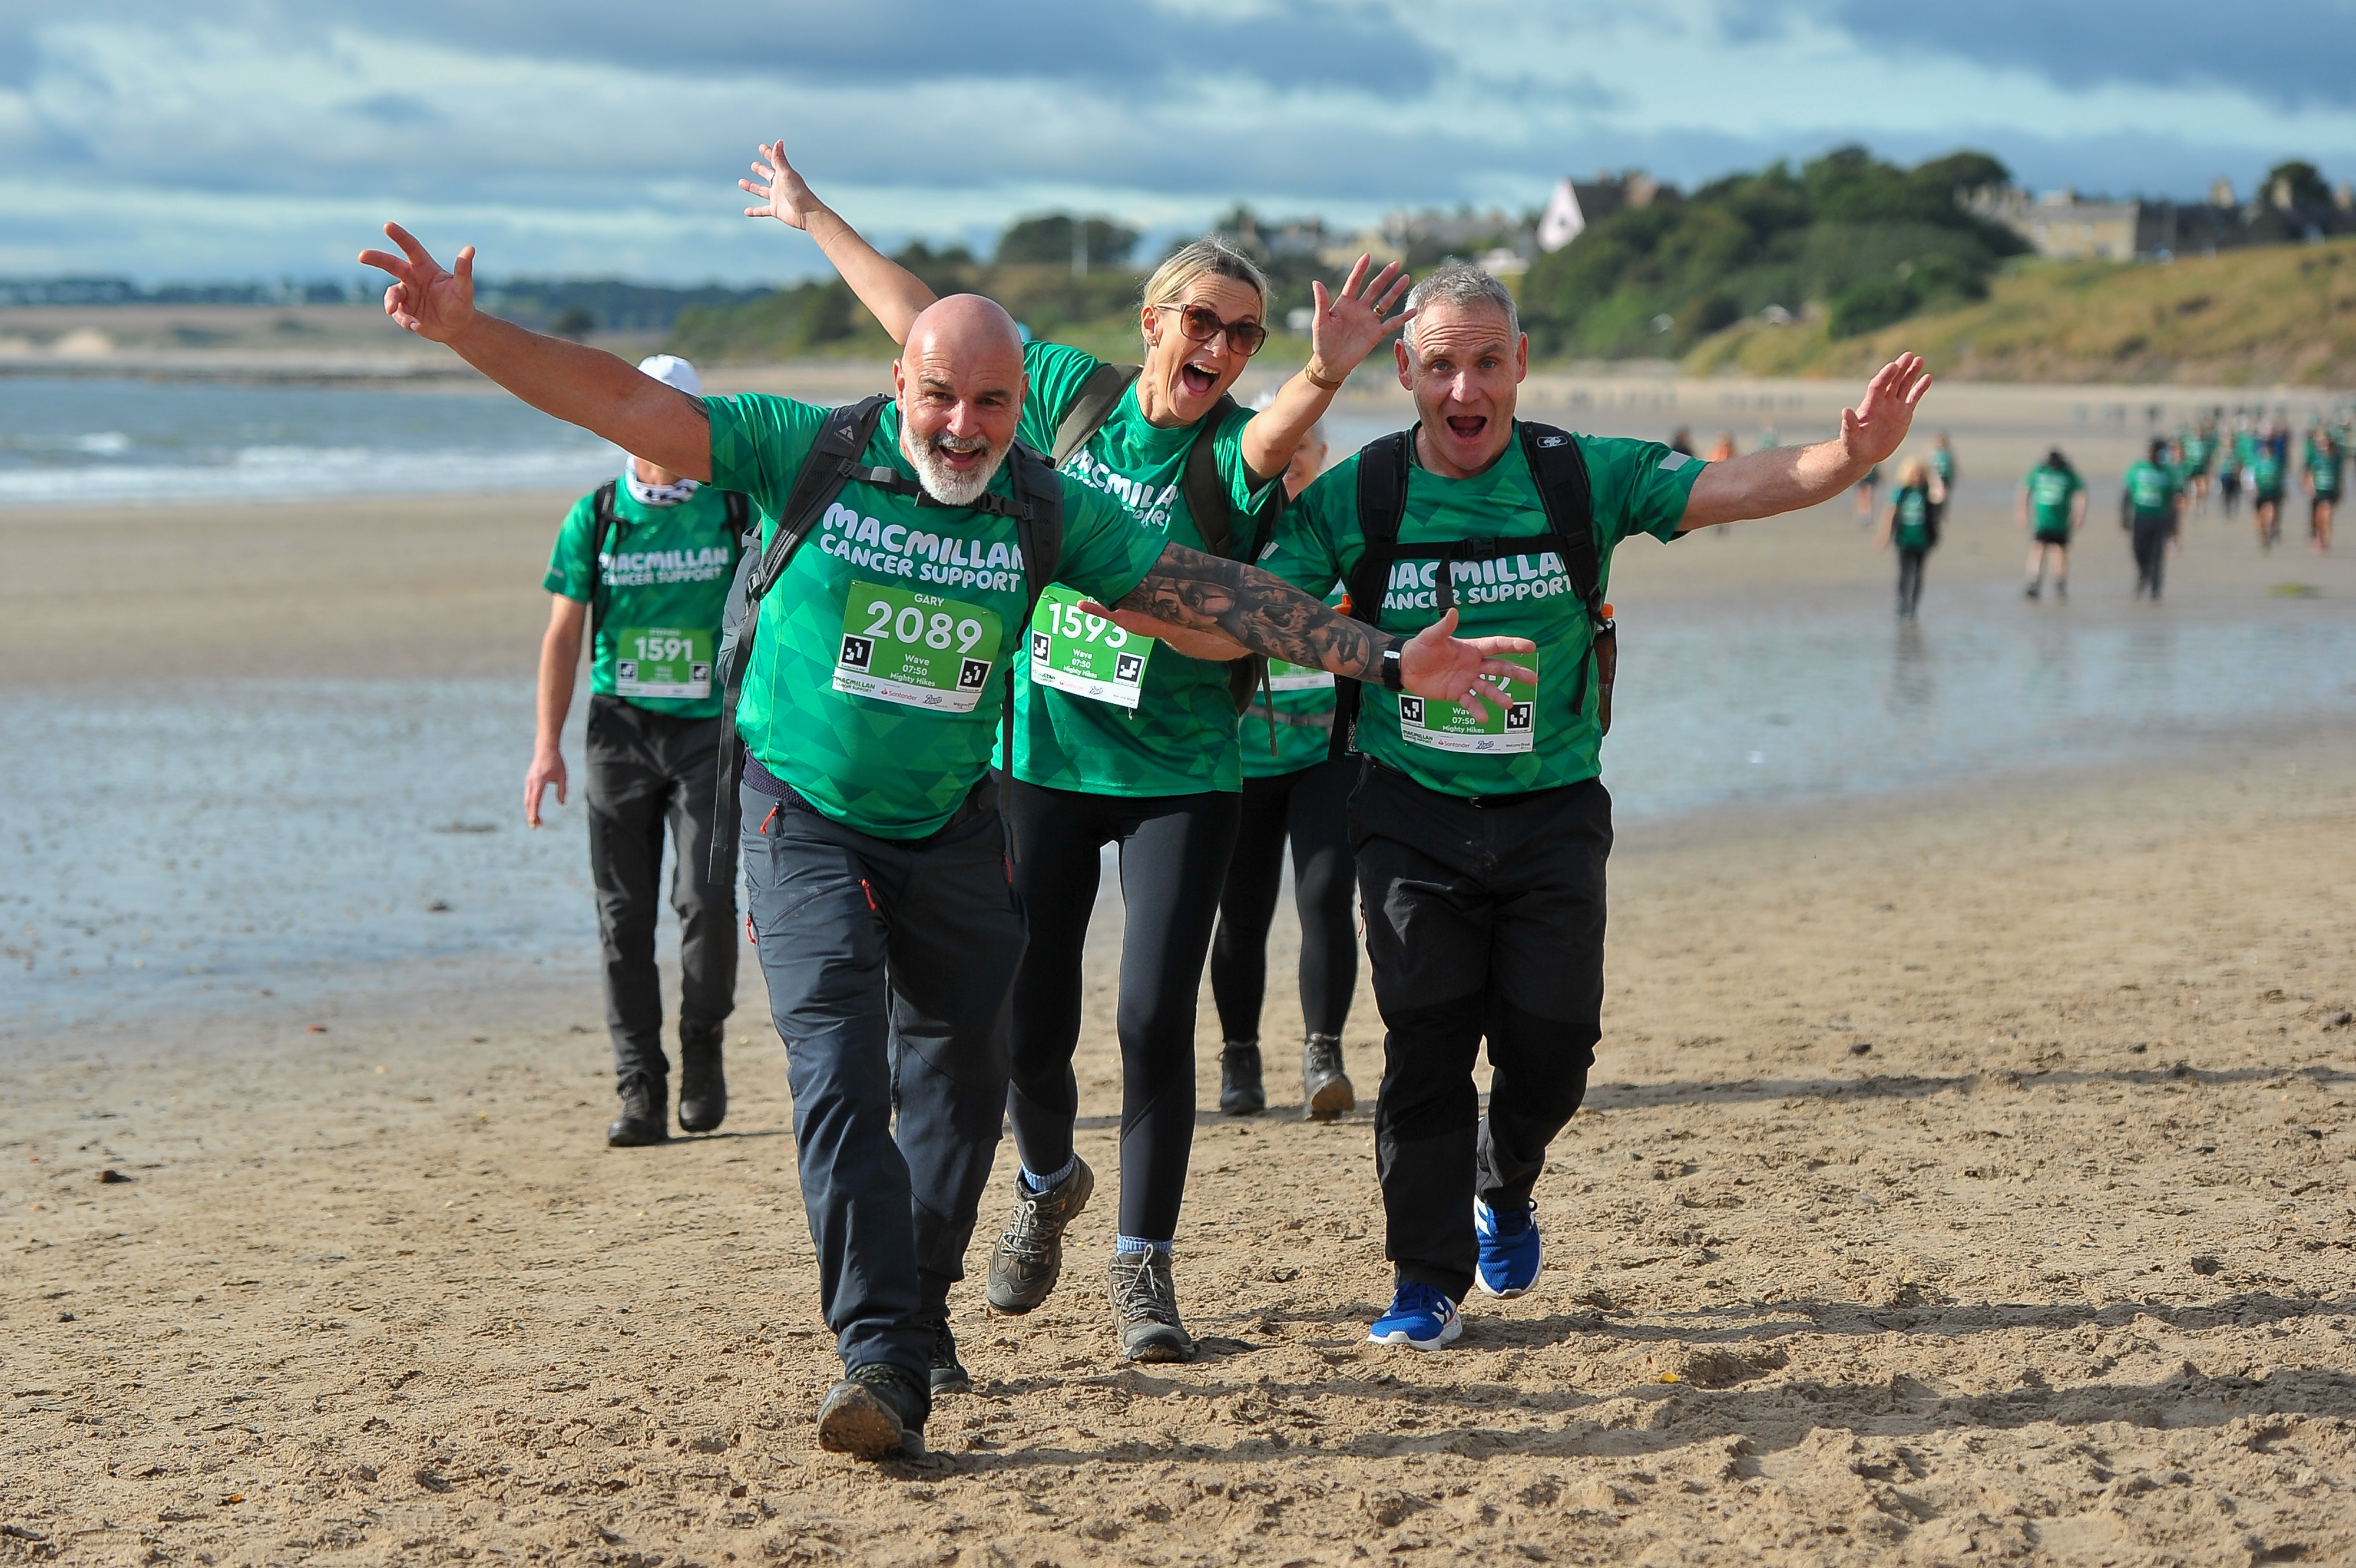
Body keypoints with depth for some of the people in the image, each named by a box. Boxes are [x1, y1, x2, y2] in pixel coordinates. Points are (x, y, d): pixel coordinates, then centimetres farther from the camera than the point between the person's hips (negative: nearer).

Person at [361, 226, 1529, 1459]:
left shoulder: (1046, 511, -5)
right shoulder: (808, 452, -12)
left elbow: (1218, 595, -4)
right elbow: (626, 404, -16)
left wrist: (1386, 662, -8)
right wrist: (467, 329, -26)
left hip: (951, 831, 3)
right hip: (807, 816, -3)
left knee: (960, 1080, 11)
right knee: (839, 1073, -17)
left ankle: (919, 1315, 33)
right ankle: (878, 1358, -22)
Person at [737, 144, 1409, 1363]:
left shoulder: (1234, 448, -9)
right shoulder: (1068, 392, 0)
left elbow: (1273, 439, -35)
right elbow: (927, 326, 12)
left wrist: (1327, 373, -57)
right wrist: (816, 221, 20)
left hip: (1178, 774, -2)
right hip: (1042, 755, 2)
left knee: (1155, 1018, -11)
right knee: (1029, 1023, 7)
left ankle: (1142, 1263, 6)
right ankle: (1048, 1184, 39)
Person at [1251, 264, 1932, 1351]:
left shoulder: (1586, 478, -5)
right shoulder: (1355, 497, -6)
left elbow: (1739, 489, -12)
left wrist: (1854, 455, -29)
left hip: (1551, 808, 1)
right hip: (1413, 809, -1)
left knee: (1551, 1044, 2)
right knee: (1428, 1045, -6)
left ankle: (1505, 1192, 34)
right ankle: (1429, 1281, 7)